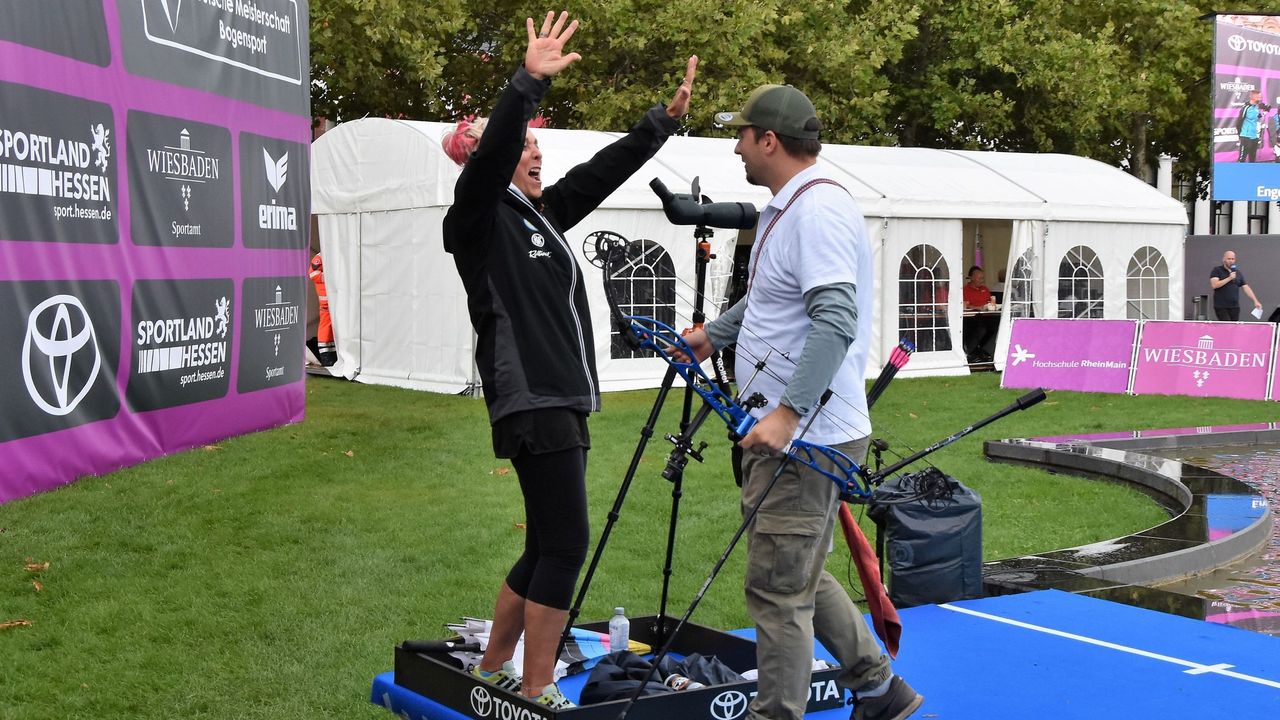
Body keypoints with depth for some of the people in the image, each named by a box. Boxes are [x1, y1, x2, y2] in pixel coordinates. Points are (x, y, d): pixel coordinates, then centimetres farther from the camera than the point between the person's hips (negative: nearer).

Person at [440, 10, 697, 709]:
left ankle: (492, 670, 26)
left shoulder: (542, 214, 18)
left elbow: (604, 169, 22)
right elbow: (488, 154, -23)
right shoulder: (480, 219, -5)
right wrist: (529, 82, -34)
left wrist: (665, 118, 22)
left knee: (546, 547, 14)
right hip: (531, 406, -9)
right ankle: (537, 693, -2)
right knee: (565, 545, -10)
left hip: (563, 402, 9)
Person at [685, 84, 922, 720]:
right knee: (801, 577, 19)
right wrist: (712, 335, 42)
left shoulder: (818, 212, -18)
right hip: (786, 433, 11)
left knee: (778, 589, -4)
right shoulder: (786, 209, 15)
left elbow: (835, 321, -29)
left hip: (805, 439, -11)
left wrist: (787, 412, -33)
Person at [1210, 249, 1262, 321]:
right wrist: (1229, 278, -18)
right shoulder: (1217, 270, -1)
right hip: (1221, 307, -5)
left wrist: (1255, 301, 2)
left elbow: (1246, 287, 11)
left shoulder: (1238, 273, 13)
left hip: (1235, 307, 5)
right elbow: (1214, 285, -16)